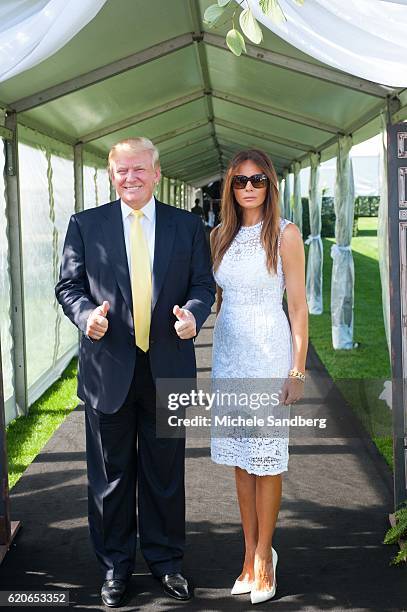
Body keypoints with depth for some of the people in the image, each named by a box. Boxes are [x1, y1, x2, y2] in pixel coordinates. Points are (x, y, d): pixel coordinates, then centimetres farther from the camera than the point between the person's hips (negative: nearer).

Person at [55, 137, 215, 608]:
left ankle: (166, 559, 29)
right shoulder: (85, 225, 3)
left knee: (165, 472, 12)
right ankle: (114, 565, 26)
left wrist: (193, 313, -17)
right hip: (109, 368, 0)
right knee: (111, 474, 9)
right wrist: (86, 314, -17)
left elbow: (204, 284, 5)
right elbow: (69, 285, 3)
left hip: (168, 369, 1)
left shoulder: (188, 226, 5)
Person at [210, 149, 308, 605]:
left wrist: (297, 371, -11)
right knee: (239, 458, 9)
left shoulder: (285, 234, -6)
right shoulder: (220, 235, 8)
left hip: (268, 354, -5)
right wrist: (219, 354, 12)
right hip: (227, 353, 5)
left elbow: (299, 306, -7)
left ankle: (263, 558, 13)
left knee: (266, 460, 1)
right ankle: (251, 553, 20)